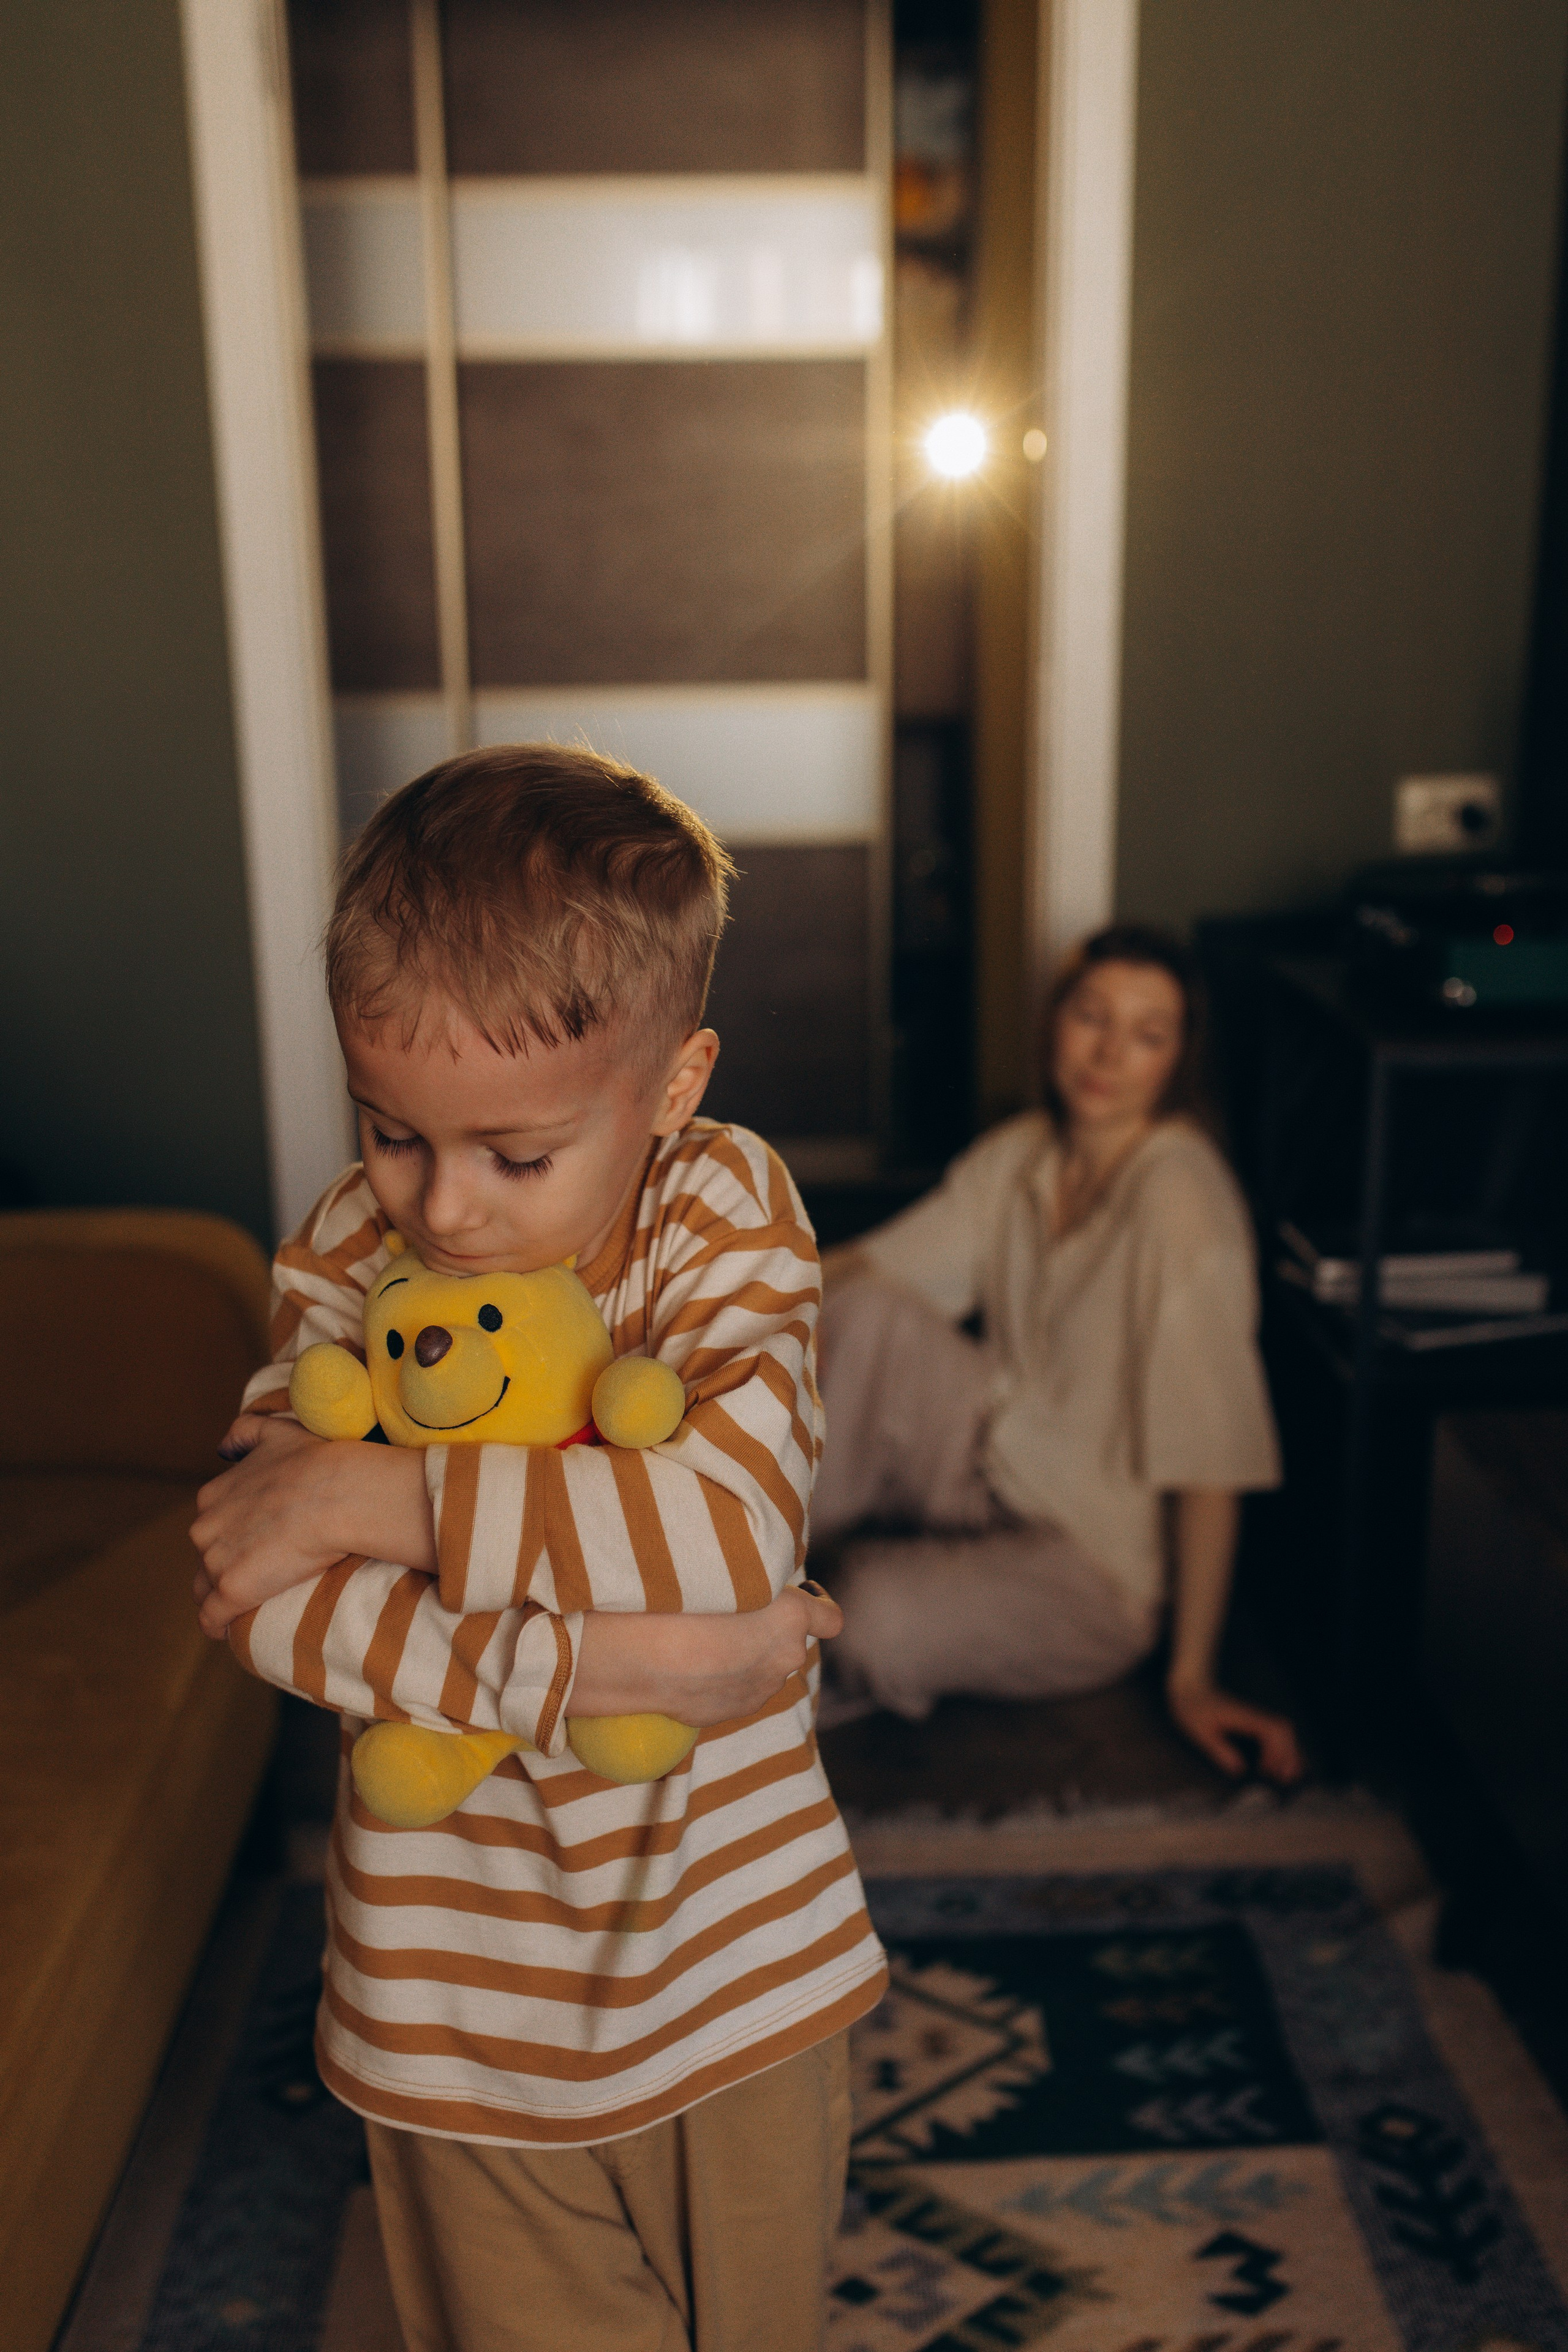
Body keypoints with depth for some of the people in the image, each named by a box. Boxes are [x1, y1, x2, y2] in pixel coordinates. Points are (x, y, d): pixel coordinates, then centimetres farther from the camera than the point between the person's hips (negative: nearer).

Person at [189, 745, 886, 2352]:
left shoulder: (724, 1212, -15)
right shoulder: (350, 1253, -11)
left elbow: (737, 1525, -31)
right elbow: (250, 1587, -21)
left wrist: (372, 1496, -30)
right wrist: (593, 1663, -31)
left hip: (736, 1969, 0)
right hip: (466, 1997, 1)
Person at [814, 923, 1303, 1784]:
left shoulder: (1184, 1198, -23)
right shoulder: (1018, 1155, -1)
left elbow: (1210, 1460, -22)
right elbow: (869, 1267, 5)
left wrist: (1192, 1679, -19)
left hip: (1096, 1564, -6)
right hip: (991, 1461, 6)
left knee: (880, 1625, -33)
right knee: (866, 1309, -20)